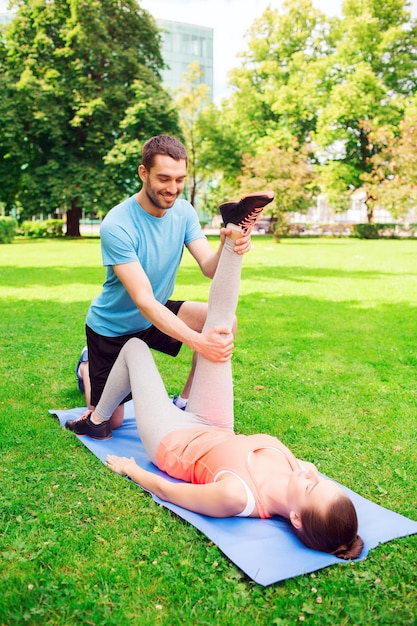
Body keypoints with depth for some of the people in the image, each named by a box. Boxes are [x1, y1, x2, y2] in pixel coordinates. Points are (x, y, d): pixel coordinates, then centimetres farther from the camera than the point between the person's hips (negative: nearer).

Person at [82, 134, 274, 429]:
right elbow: (144, 301, -34)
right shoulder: (116, 225, -29)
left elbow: (209, 268, -20)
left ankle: (185, 404, -3)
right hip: (113, 327, -4)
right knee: (111, 422, 2)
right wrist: (197, 341, -46)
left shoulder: (184, 212, -11)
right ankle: (88, 366, 32)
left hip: (157, 314, 5)